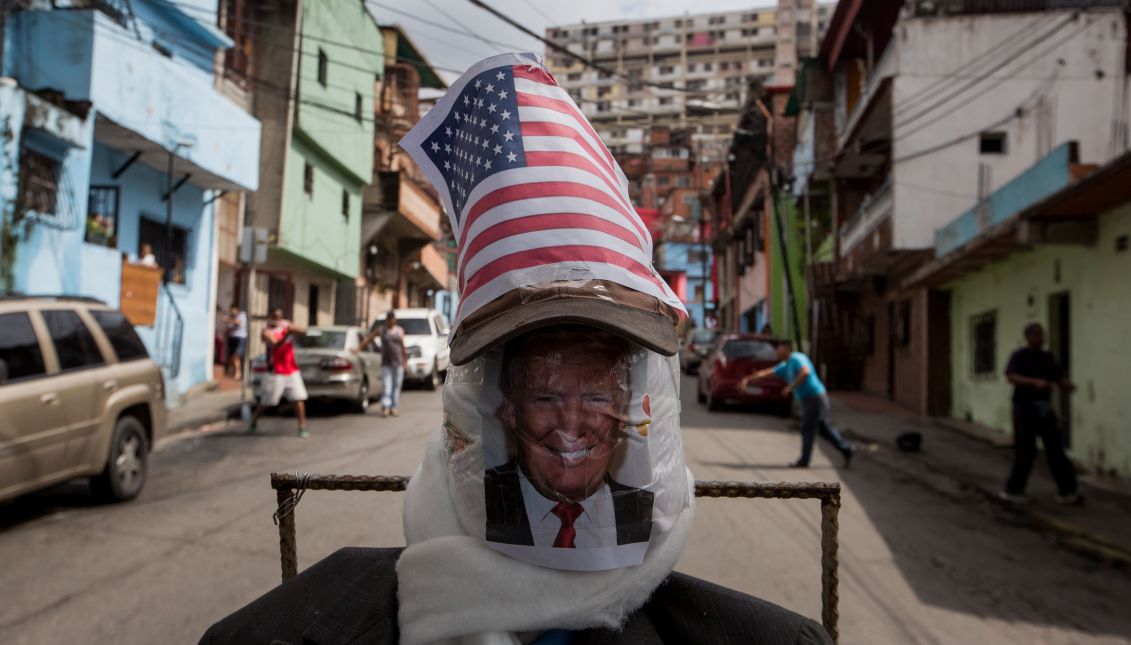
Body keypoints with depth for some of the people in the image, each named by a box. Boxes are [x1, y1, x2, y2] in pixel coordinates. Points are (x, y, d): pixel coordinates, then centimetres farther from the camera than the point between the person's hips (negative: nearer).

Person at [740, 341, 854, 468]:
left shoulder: (797, 358, -13)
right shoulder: (785, 366, 14)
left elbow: (805, 372, -32)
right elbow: (765, 372, 13)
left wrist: (791, 387, -28)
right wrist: (748, 378, 8)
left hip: (815, 398, -9)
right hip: (808, 400, 9)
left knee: (808, 430, -1)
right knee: (823, 428, 14)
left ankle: (804, 461, 7)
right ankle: (846, 449, 23)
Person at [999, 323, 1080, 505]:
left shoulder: (1048, 357, 13)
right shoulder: (1019, 356, -6)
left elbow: (1060, 379, 13)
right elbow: (1011, 377, -21)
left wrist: (1069, 386, -10)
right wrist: (1035, 382, -34)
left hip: (1044, 408, 6)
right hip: (1025, 408, -6)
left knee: (1055, 449, 3)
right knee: (1026, 450, -3)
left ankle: (1066, 491, 8)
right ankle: (1013, 490, 10)